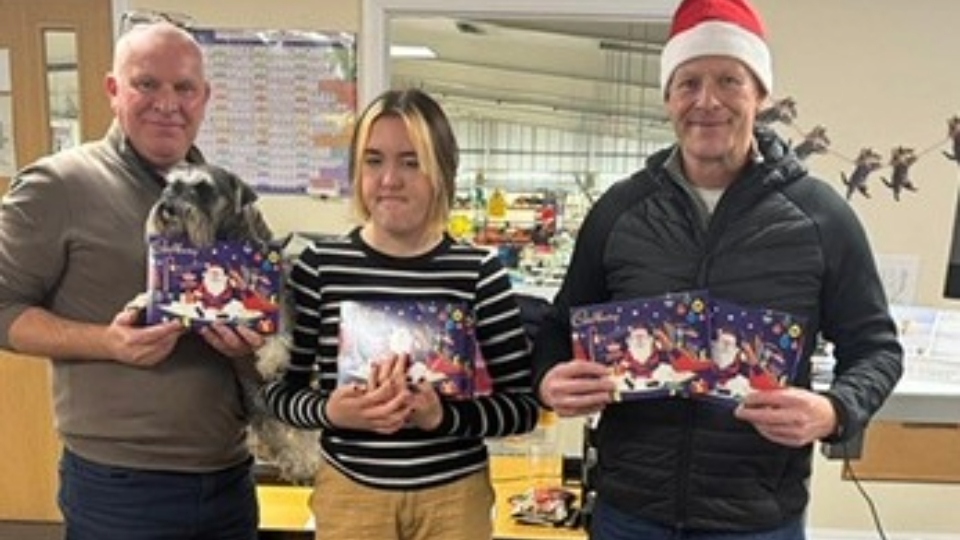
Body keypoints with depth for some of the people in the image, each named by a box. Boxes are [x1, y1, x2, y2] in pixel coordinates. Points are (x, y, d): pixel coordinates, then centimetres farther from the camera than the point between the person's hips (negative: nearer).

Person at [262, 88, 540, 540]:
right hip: (349, 493, 1)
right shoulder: (319, 264, -5)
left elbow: (523, 405, -5)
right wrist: (328, 412, -17)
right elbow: (278, 389, 2)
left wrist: (444, 417, -20)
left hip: (455, 496, 0)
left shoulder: (479, 270, -7)